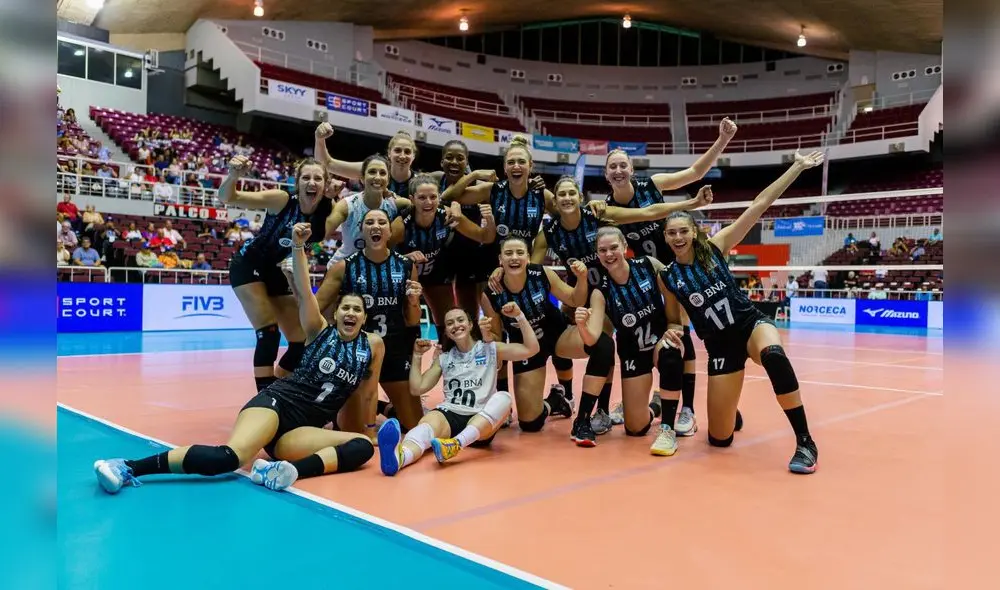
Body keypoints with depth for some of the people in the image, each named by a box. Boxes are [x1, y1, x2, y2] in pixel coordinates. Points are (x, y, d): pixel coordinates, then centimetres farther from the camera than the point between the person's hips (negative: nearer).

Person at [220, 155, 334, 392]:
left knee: (302, 343, 4)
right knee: (269, 333, -19)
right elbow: (227, 197, -26)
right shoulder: (282, 200, -25)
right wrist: (233, 176, -50)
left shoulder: (327, 212, -14)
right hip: (248, 266, -5)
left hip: (277, 273, 5)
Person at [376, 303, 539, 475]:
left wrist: (519, 316, -8)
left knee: (503, 398, -32)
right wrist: (417, 355, 11)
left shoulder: (491, 349, 10)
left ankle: (455, 444, -55)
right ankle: (400, 456, -69)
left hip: (481, 423, -1)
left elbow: (531, 349, 0)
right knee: (429, 421, -34)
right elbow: (417, 388, 16)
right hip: (449, 415, 1)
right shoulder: (443, 357, 18)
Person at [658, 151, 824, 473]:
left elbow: (759, 205, -9)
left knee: (774, 356, -42)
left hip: (752, 324, -1)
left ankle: (805, 443, -28)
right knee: (719, 439, 0)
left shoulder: (715, 247, -5)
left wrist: (798, 167, -13)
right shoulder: (666, 277, -2)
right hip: (720, 345, 2)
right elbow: (673, 321, 9)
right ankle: (731, 413, 40)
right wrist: (672, 333, -15)